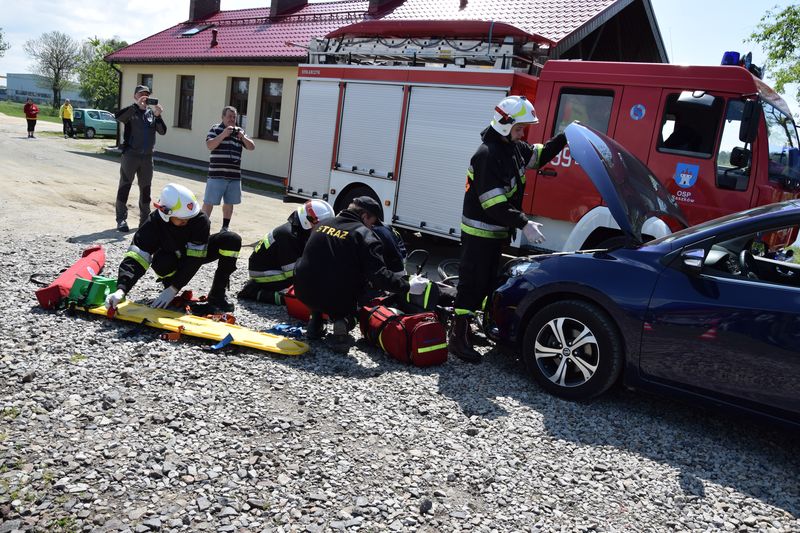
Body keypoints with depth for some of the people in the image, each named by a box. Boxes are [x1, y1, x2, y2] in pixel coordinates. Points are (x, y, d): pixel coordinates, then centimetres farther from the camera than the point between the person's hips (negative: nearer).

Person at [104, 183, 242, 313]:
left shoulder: (200, 220, -33)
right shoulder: (154, 223, -32)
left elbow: (194, 259, -33)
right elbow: (135, 258, -39)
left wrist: (173, 289, -37)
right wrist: (121, 290, -54)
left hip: (196, 253, 1)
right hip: (171, 257, -1)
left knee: (232, 240, -26)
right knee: (162, 262, -39)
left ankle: (217, 296, -17)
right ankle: (169, 283, -1)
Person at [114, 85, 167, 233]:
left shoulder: (152, 113, 11)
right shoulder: (130, 111, 1)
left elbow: (162, 131, 1)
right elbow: (118, 116, -20)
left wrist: (158, 116, -14)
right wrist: (136, 105, -25)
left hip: (147, 156, 4)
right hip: (130, 155, -4)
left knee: (145, 189, 10)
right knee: (124, 187, 0)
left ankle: (145, 220, 20)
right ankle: (121, 219, 6)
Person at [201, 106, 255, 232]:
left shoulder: (239, 131, 13)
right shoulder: (216, 129, 1)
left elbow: (252, 147, 9)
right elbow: (209, 145, -12)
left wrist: (243, 137, -9)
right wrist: (223, 134, -21)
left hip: (235, 176, 4)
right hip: (217, 175, -4)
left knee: (229, 203, 13)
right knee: (209, 202, 0)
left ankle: (225, 228, 26)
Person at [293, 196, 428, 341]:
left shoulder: (322, 224, 9)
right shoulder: (365, 235, -8)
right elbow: (379, 275, -18)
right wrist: (407, 286, -8)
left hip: (304, 294, 4)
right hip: (337, 302, -3)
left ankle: (315, 323, 19)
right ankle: (342, 320, -2)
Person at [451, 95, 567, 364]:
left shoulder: (514, 147, 8)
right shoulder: (488, 154, -22)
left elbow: (538, 155, 24)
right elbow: (493, 202, -29)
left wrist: (564, 139, 10)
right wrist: (524, 224, -30)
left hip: (497, 231, 9)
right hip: (479, 233, -9)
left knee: (487, 282, 16)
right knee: (472, 282, -5)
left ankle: (468, 325, 28)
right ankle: (458, 337, 1)